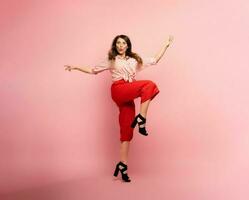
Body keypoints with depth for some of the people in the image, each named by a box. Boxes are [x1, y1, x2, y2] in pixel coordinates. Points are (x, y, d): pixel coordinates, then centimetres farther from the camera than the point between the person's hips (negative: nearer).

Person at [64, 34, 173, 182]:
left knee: (127, 130, -4)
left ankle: (123, 164, -3)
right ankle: (141, 119, -26)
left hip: (129, 96, 4)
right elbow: (93, 70, 21)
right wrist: (76, 67, 14)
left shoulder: (135, 60, 25)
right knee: (150, 85, -25)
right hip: (119, 90, -4)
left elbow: (155, 60, 27)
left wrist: (166, 45, 25)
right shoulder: (111, 61, 18)